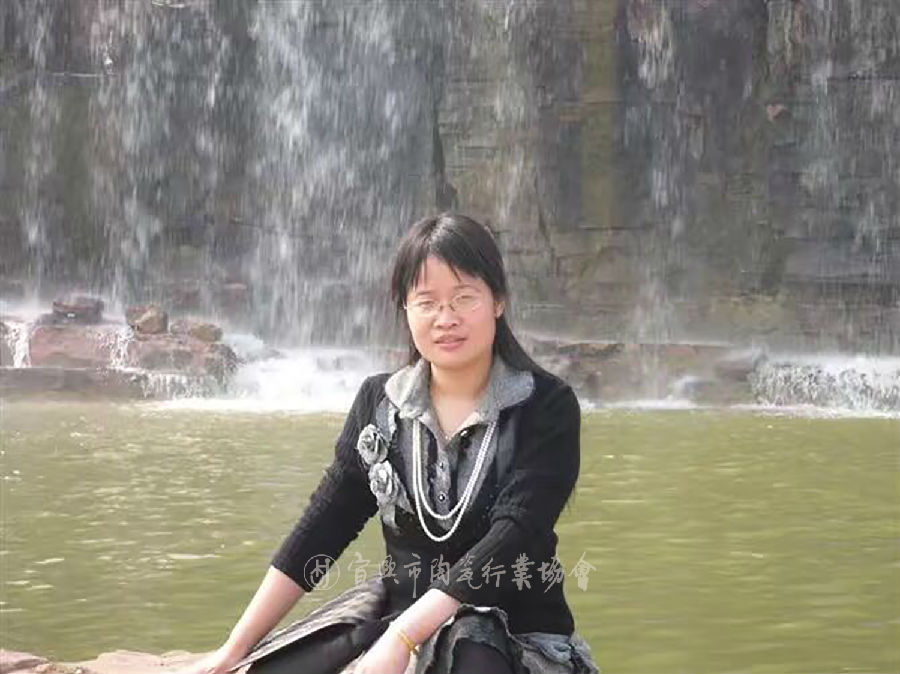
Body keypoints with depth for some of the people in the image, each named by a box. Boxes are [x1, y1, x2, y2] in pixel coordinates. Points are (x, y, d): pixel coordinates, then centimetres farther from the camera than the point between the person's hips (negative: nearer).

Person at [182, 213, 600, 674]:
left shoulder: (547, 407, -7)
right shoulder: (379, 402, 6)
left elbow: (514, 533, -18)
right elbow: (323, 525, 6)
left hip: (519, 633, -3)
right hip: (399, 614, 3)